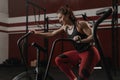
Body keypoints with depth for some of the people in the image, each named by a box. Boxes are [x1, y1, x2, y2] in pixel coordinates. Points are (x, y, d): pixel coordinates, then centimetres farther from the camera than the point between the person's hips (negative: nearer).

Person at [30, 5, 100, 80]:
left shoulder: (80, 24, -17)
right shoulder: (65, 27, 5)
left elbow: (94, 37, -22)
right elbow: (52, 34, 16)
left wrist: (81, 40, -37)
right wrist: (38, 33, 18)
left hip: (90, 53, -8)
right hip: (79, 52, 8)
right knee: (59, 60, 3)